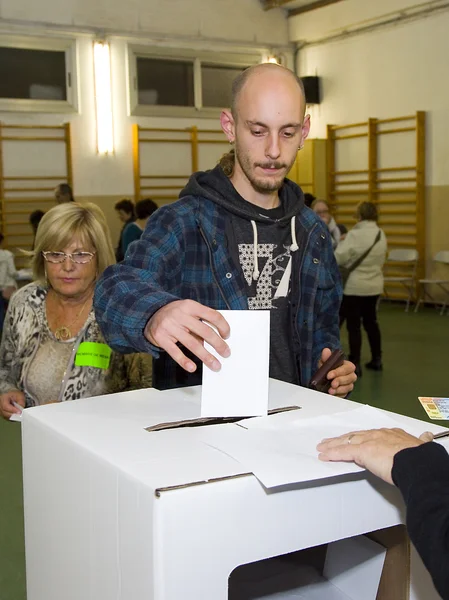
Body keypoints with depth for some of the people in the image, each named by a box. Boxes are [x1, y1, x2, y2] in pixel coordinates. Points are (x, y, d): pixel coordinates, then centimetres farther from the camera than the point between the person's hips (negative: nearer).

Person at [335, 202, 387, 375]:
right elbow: (381, 259, 12)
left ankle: (355, 364, 3)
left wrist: (342, 243, 0)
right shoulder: (381, 234, 4)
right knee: (371, 322, 18)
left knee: (354, 325, 0)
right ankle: (377, 359, 25)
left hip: (354, 286, -7)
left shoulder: (355, 234, -19)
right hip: (374, 285, 7)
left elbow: (339, 257, -17)